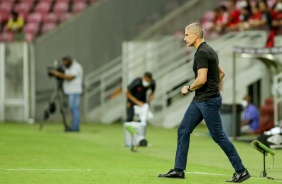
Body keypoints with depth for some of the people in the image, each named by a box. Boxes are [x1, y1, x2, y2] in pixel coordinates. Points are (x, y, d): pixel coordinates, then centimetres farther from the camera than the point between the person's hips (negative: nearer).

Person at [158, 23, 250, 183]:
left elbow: (201, 79, -25)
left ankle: (241, 171, 1)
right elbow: (221, 73, 24)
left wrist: (189, 88, -9)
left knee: (218, 135, -5)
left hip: (208, 101, -10)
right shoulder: (208, 50, 14)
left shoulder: (202, 53, -17)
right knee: (183, 131, 8)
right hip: (199, 100, 10)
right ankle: (179, 170, 10)